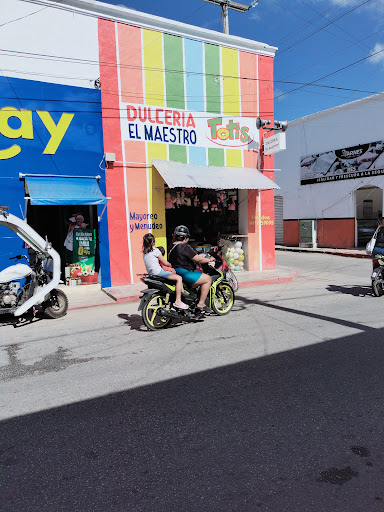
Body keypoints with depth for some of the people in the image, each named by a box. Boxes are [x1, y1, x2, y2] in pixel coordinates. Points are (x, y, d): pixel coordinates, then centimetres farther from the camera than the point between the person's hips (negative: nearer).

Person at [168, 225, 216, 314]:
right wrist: (209, 259, 0)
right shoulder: (185, 247, -17)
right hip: (184, 273, -10)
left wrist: (198, 256, 29)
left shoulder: (171, 247, 12)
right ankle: (201, 303, -4)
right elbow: (198, 259, -17)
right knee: (208, 279, -5)